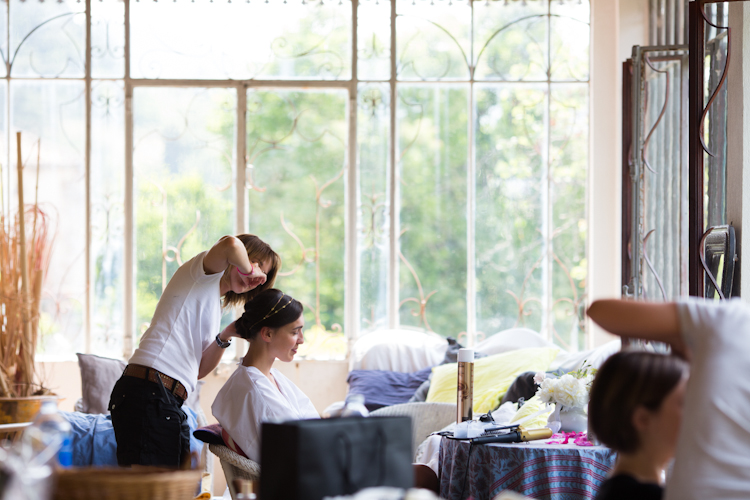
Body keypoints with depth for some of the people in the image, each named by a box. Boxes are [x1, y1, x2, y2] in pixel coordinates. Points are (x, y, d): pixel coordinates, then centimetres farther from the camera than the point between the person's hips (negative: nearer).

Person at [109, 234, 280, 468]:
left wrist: (224, 338, 6)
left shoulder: (213, 307, 28)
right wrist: (248, 269, -4)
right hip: (151, 393, -10)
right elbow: (230, 245, -22)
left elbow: (198, 370, 18)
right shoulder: (205, 271, 4)